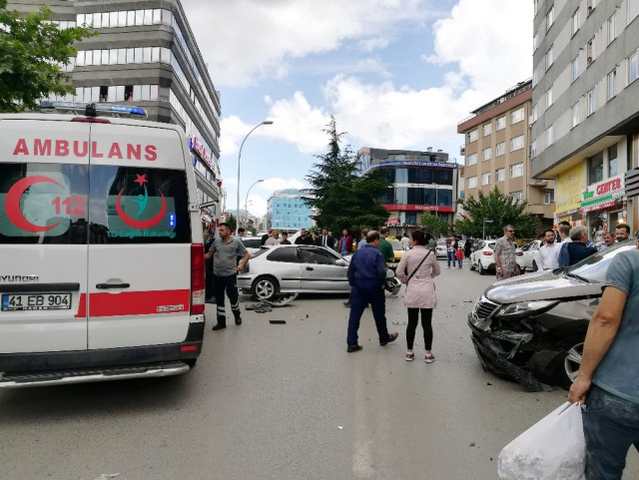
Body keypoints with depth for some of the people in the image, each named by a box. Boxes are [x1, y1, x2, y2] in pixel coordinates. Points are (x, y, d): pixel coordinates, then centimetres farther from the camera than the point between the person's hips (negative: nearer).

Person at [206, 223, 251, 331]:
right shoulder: (216, 241, 4)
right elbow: (209, 254, 13)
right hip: (217, 275, 3)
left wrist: (242, 265, -11)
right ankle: (221, 322, 20)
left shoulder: (236, 242, -3)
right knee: (219, 299, 9)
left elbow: (247, 254, 2)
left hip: (230, 274, -3)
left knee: (233, 296, 5)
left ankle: (237, 315, 34)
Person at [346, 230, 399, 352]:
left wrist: (353, 284, 15)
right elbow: (381, 272, -19)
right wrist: (381, 284, -2)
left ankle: (352, 344, 0)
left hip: (358, 288, 4)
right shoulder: (377, 254, -12)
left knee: (354, 316, 2)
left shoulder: (357, 253, 4)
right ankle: (384, 338, 33)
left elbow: (350, 270, 7)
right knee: (379, 315, 15)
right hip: (374, 289, -3)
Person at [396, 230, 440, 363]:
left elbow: (399, 272, -5)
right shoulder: (431, 254, 0)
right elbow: (437, 271, 12)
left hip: (412, 291, 0)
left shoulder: (408, 254, -5)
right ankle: (428, 354, 13)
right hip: (427, 292, 0)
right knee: (427, 324, 6)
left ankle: (409, 352, 18)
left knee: (412, 323, 9)